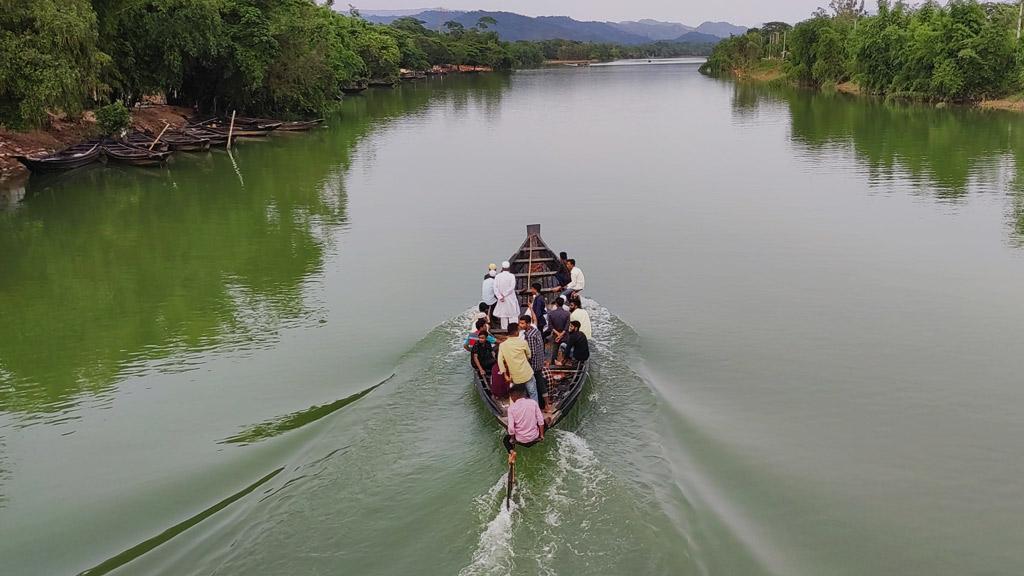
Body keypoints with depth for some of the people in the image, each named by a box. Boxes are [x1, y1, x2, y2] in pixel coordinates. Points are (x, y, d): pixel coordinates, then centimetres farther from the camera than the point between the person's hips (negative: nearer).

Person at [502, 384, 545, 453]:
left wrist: (512, 439, 3)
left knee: (506, 439, 28)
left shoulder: (511, 407, -14)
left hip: (521, 440, -3)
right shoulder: (533, 403, -9)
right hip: (534, 437, 3)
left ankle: (511, 451, -1)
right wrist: (541, 436, 5)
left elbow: (511, 427, -15)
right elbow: (540, 421, -7)